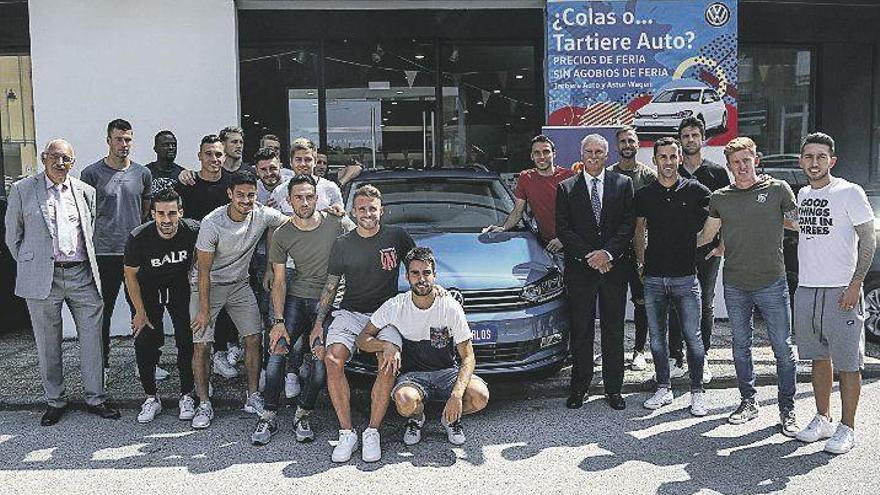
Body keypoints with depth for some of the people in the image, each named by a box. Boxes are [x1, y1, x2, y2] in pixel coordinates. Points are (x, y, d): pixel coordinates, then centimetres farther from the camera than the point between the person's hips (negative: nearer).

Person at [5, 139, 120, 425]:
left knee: (92, 338, 3)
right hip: (42, 280, -2)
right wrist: (30, 266, 7)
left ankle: (95, 398, 15)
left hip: (82, 276, 2)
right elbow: (13, 235, 8)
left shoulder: (86, 192, 9)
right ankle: (55, 401, 22)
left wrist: (87, 263, 12)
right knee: (48, 343, 8)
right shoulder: (22, 190, 2)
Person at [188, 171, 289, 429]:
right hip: (208, 285, -4)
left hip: (240, 284, 4)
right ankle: (204, 405, 6)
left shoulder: (262, 215, -15)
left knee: (253, 339, 1)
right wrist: (204, 310, -16)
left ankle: (253, 398, 15)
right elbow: (204, 270, -18)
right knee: (201, 345, -7)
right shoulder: (212, 224, -25)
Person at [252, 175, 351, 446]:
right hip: (296, 299, 2)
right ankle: (269, 417, 2)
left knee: (320, 363, -12)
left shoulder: (336, 224, -5)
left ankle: (302, 415, 8)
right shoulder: (282, 235, 0)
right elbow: (279, 281, 1)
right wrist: (278, 321, -11)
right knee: (277, 353, -11)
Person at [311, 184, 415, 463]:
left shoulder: (396, 237, 5)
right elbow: (330, 286, 11)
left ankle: (372, 432, -17)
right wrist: (318, 324, 4)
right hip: (350, 312, 1)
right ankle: (346, 433, -15)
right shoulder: (343, 244, 8)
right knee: (333, 360, -26)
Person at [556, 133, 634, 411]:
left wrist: (608, 252, -13)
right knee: (581, 331, 5)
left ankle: (613, 388, 16)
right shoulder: (566, 188, 5)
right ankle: (579, 387, 15)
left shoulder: (623, 184, 6)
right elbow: (562, 229, -1)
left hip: (614, 267, 0)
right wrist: (588, 255, -11)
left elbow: (629, 224, -1)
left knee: (614, 330, 6)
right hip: (579, 270, 0)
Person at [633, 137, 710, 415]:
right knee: (657, 337, 9)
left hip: (685, 277, -2)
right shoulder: (644, 195, 6)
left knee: (693, 337, 0)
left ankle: (697, 392, 13)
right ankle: (663, 389, 22)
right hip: (653, 277, 3)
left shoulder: (695, 191, -1)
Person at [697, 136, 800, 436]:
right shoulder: (720, 198, 6)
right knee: (741, 347, 12)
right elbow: (706, 236, 16)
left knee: (783, 349, 1)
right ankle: (748, 402, 26)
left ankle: (787, 409, 14)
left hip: (772, 282, -2)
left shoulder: (777, 189, 0)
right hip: (735, 285, 3)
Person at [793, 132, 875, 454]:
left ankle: (847, 428, 10)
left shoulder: (850, 192, -6)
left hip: (841, 291, -6)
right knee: (819, 358, 14)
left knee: (848, 362, 1)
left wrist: (856, 284, -14)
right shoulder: (802, 195, 12)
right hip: (806, 289, 6)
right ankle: (822, 419, 25)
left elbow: (868, 241, -7)